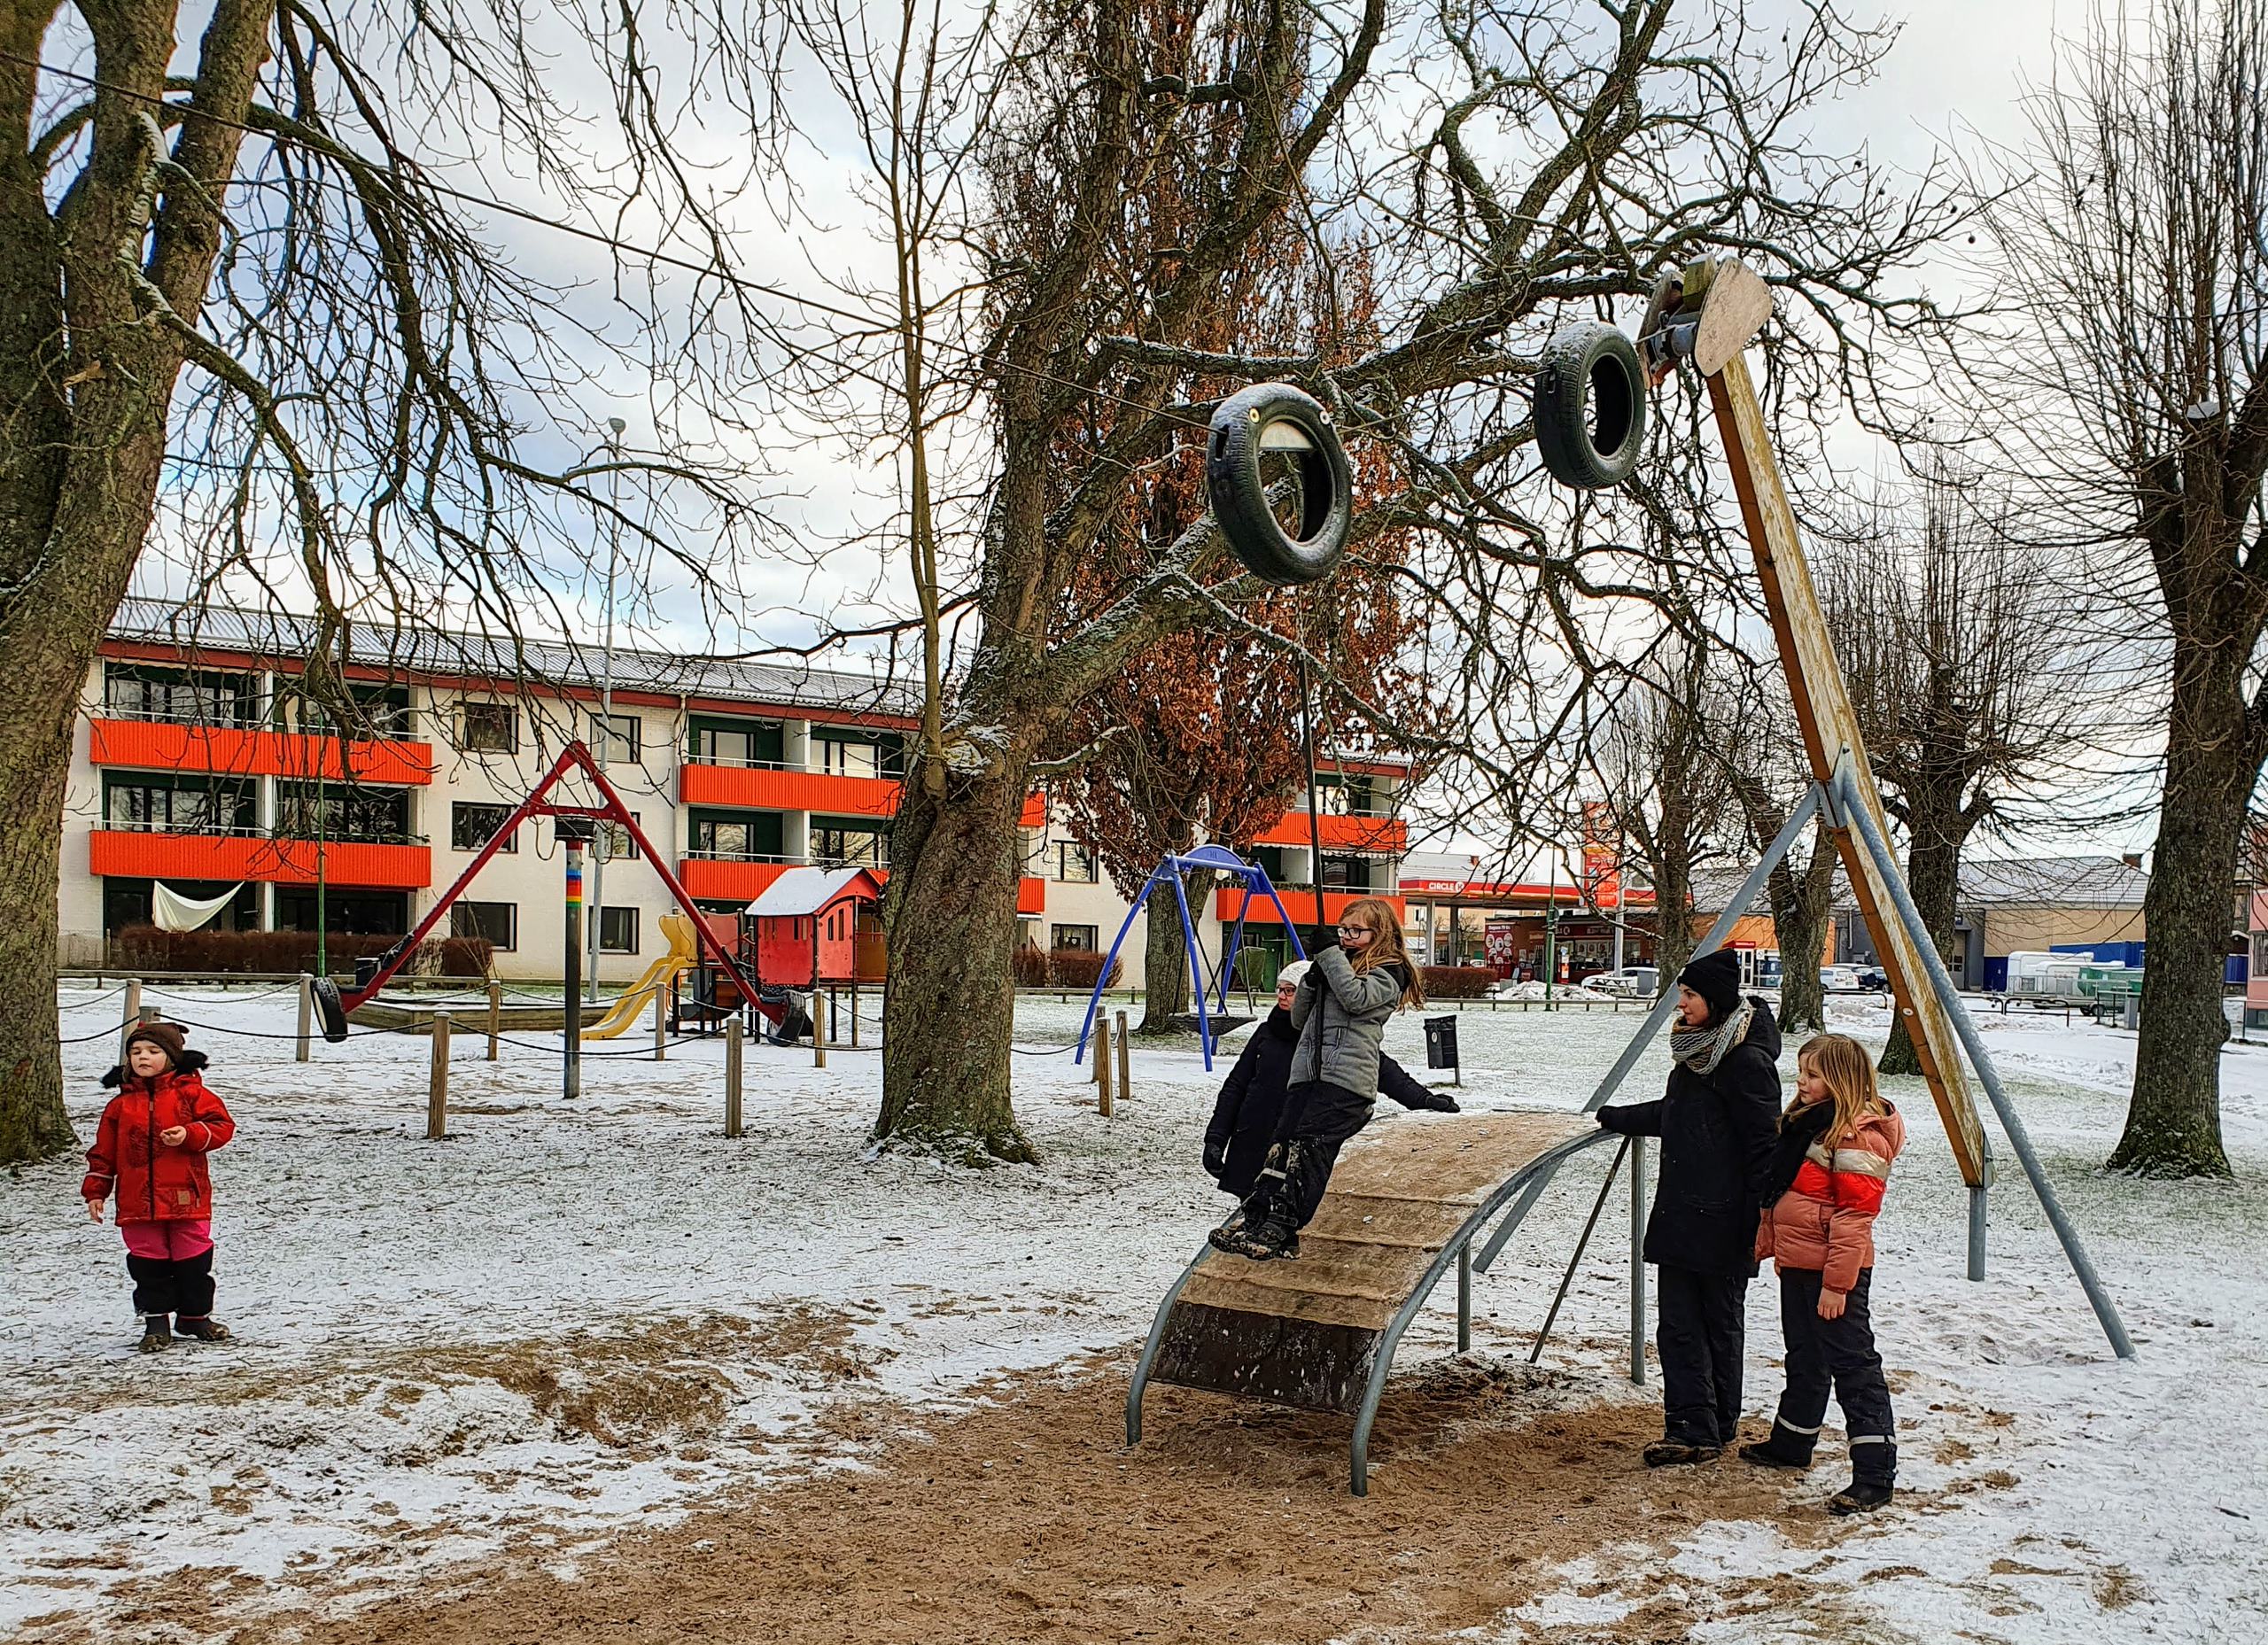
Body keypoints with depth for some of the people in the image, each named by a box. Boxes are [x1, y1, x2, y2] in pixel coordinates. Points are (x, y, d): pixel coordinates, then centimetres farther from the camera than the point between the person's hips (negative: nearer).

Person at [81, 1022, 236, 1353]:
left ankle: (194, 1315, 21)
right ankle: (156, 1320, 14)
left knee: (193, 1262, 6)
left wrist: (189, 1135, -19)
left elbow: (221, 1125, -3)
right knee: (149, 1264, 4)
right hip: (138, 1202, 2)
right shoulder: (121, 1104, 9)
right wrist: (95, 1191, 9)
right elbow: (103, 1152, 13)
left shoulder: (189, 1092, 1)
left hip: (186, 1198, -2)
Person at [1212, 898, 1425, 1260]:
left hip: (1347, 1079, -7)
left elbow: (1355, 997, -16)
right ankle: (1252, 1215, -14)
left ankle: (1277, 1229, -23)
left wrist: (1330, 953, -10)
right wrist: (1310, 983, 6)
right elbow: (1300, 1019, 25)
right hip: (1306, 1072, 7)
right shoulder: (1336, 966, 28)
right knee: (1284, 1142, -6)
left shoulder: (1388, 973, 4)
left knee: (1308, 1147, -18)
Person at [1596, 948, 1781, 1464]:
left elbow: (1764, 1146, -16)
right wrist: (1618, 1118, 39)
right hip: (1680, 1214, 8)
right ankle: (1691, 1431, 5)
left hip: (1723, 1221, -8)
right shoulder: (1694, 1051, 13)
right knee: (1678, 1326, 3)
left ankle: (1717, 1426, 18)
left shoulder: (1746, 1060, -15)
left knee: (1720, 1324, 6)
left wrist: (1761, 1219, -18)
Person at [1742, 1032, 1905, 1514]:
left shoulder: (1859, 1135, -18)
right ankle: (1790, 1443, 37)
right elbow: (1778, 1194, 22)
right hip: (1797, 1265, 10)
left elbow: (1854, 1216, -22)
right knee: (1804, 1360, 22)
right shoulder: (1805, 1121, 13)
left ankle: (1875, 1474, -5)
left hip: (1834, 1272, -10)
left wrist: (1838, 1282, -23)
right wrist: (1765, 1242, 22)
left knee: (1853, 1364, -7)